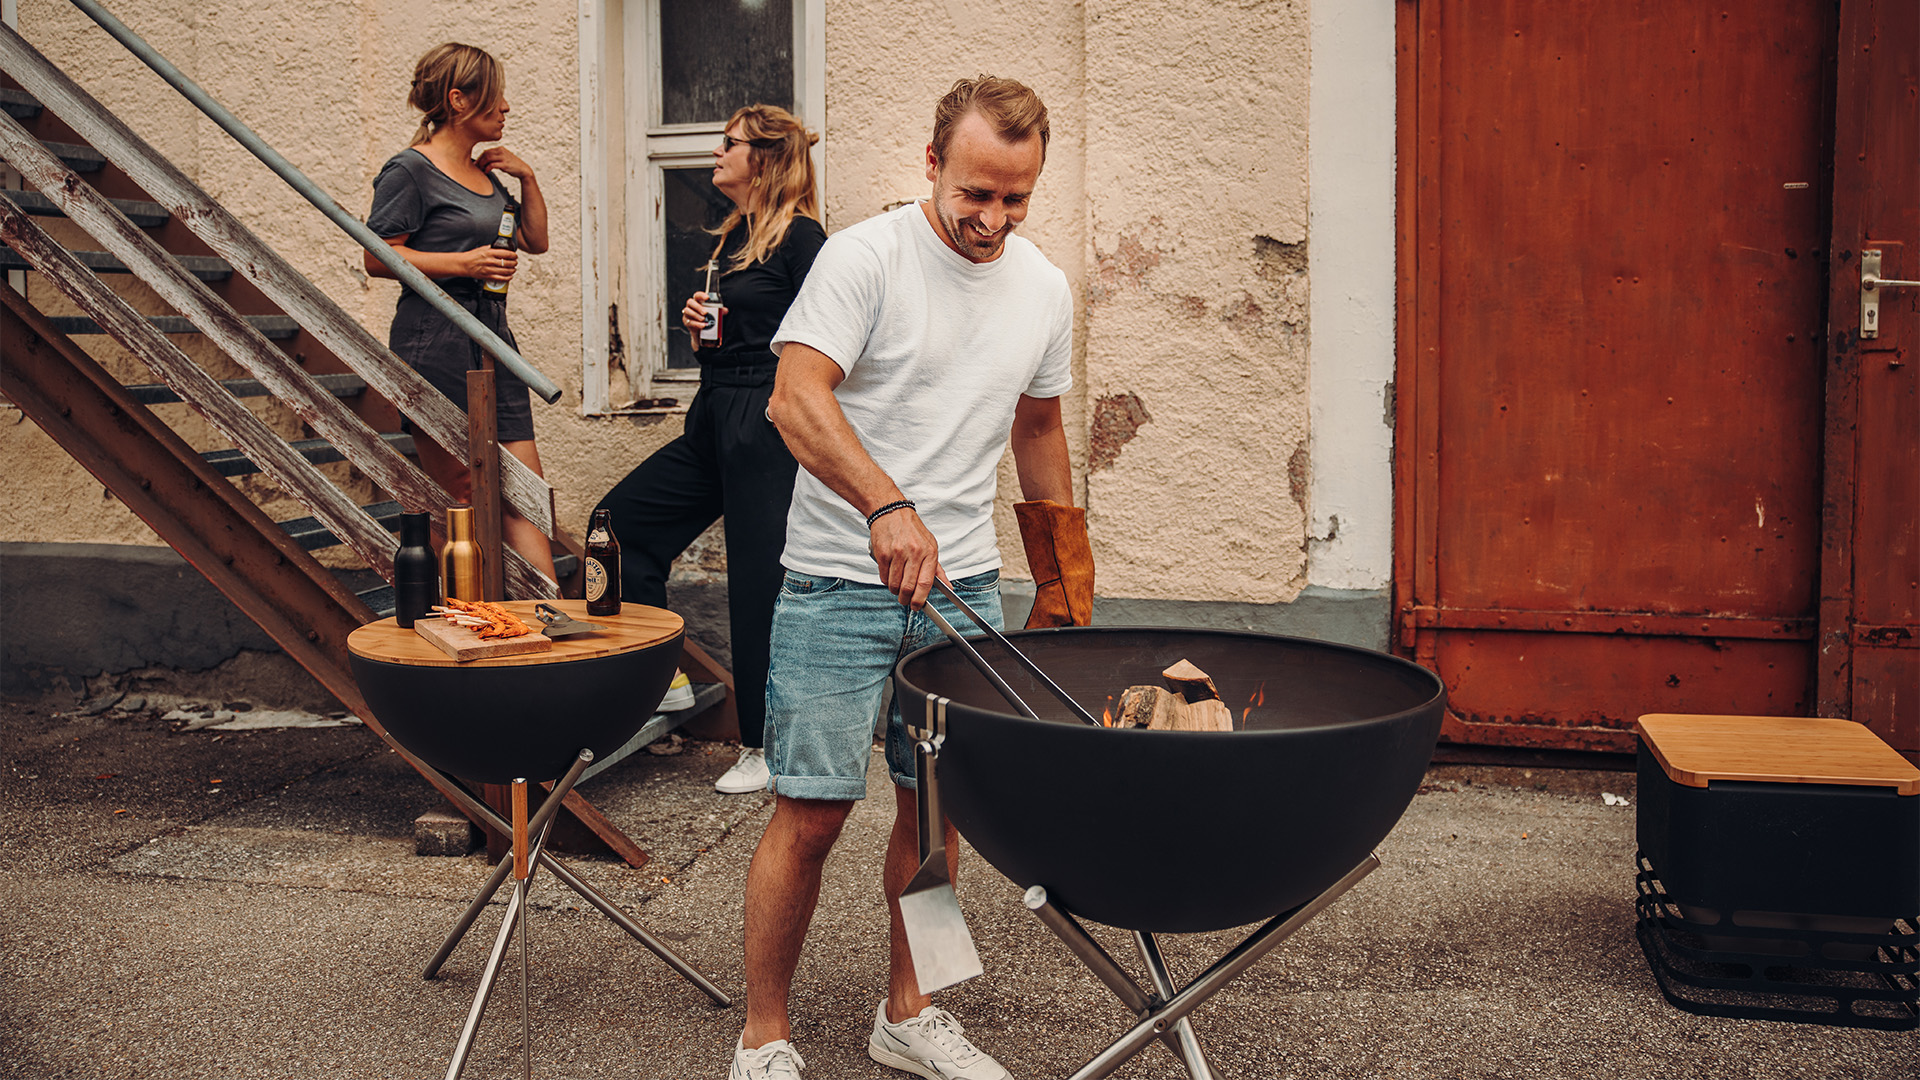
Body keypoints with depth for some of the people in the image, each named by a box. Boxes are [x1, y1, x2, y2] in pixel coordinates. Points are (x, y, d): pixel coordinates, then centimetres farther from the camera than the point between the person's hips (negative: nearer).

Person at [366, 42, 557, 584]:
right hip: (436, 340, -8)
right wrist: (463, 264, -18)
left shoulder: (484, 172, 18)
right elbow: (378, 258, -10)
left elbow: (535, 241, 26)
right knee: (458, 494, -2)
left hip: (492, 338, 8)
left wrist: (527, 177, 13)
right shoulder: (410, 169, -6)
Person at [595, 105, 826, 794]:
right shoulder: (733, 236, 16)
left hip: (767, 425, -10)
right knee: (621, 519, 8)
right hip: (713, 419, 10)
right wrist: (699, 323, 5)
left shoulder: (799, 237, -11)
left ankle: (767, 746, 9)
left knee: (759, 580, -3)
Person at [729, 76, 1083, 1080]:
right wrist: (888, 506, -36)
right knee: (811, 813, -4)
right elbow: (797, 397, -21)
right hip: (840, 584, -5)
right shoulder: (864, 256, -10)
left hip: (965, 583, 6)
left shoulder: (1044, 290, 9)